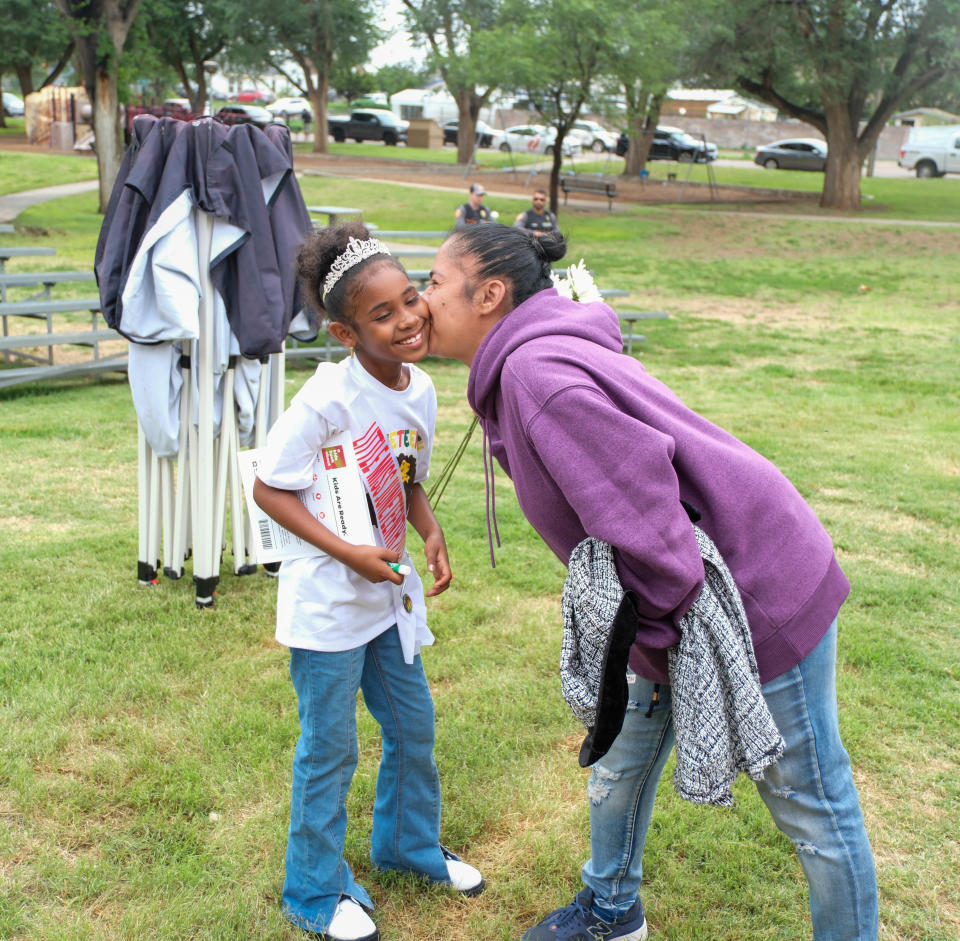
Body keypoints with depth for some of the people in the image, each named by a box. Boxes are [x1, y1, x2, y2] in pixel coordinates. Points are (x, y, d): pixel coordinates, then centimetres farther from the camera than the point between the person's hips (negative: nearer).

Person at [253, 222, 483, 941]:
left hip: (390, 589, 7)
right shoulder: (328, 397, -23)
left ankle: (408, 845, 46)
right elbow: (269, 490, -18)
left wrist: (430, 531, -6)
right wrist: (348, 553, -23)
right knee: (330, 749, 6)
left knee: (414, 726, 20)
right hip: (328, 600, -7)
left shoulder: (421, 389, -1)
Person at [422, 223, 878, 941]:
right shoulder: (518, 368, 7)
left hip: (760, 591, -11)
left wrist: (665, 633, -18)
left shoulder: (537, 372, -26)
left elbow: (638, 500, -31)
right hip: (684, 603, 11)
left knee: (810, 802, 8)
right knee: (622, 762, 24)